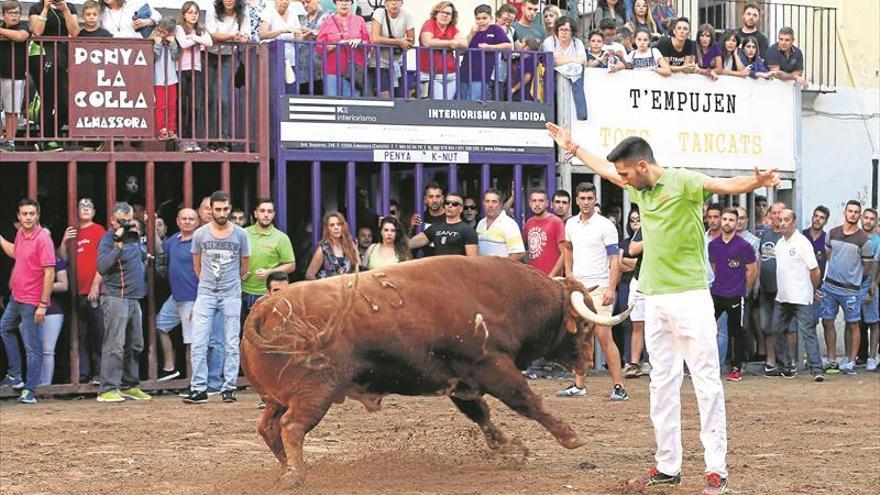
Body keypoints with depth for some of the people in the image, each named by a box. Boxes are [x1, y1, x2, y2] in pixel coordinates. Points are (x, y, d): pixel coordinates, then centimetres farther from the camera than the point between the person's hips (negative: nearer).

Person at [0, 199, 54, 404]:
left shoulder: (42, 238, -19)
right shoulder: (20, 233, 6)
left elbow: (49, 273, -21)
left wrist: (43, 304, -23)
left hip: (32, 302, -9)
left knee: (32, 347, -4)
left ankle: (29, 391, 0)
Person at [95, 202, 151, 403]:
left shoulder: (133, 236, 14)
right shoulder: (108, 240, -10)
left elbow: (142, 256, 31)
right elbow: (102, 267, -25)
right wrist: (118, 246, -29)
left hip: (134, 298, 9)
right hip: (116, 298, -9)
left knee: (135, 345, 14)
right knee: (114, 345, -11)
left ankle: (130, 386, 23)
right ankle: (107, 390, -10)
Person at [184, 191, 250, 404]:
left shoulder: (240, 234, -1)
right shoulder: (200, 234, 0)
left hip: (231, 294, 0)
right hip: (205, 294, 0)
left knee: (232, 344, 1)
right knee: (198, 343, -6)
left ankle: (228, 388, 7)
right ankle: (199, 389, -3)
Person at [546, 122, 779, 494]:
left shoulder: (682, 182, -11)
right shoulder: (639, 189, 12)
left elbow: (724, 185, -28)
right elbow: (606, 170, 30)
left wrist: (756, 182, -47)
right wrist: (573, 148, 41)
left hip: (689, 298, -8)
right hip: (655, 300, 8)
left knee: (706, 380, -6)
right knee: (662, 383, 11)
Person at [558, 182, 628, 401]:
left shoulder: (605, 225, -6)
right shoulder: (571, 224, 11)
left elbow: (614, 260, -9)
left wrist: (611, 289, -19)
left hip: (599, 288, -6)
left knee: (604, 336, -12)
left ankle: (619, 386, -11)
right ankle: (579, 385, 15)